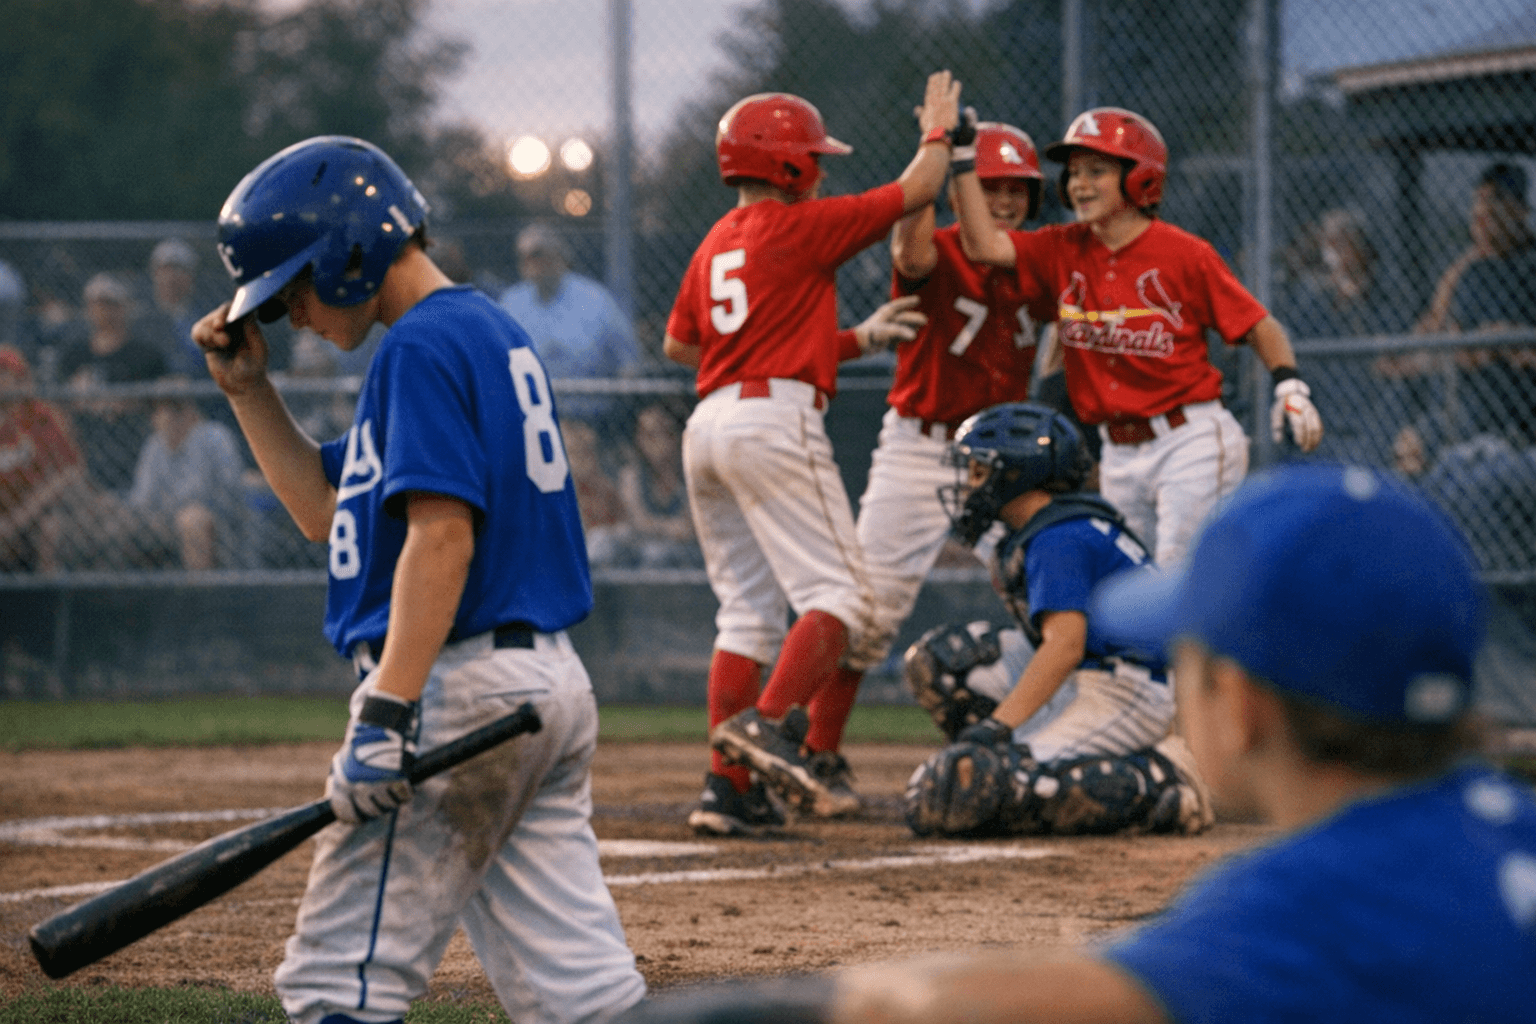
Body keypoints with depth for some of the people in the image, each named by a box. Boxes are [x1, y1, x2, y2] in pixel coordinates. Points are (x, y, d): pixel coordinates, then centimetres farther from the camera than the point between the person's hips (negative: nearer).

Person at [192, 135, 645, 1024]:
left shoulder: (423, 347, -11)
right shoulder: (493, 333, 19)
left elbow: (441, 532, -22)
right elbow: (328, 511, 26)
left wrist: (387, 712, -26)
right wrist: (251, 391, 18)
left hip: (457, 685, -10)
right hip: (551, 680, 10)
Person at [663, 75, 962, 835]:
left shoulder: (716, 243, 18)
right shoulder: (802, 227, -3)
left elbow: (679, 342, 24)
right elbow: (916, 191, 0)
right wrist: (939, 130, 19)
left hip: (707, 425, 8)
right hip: (774, 420, -8)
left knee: (747, 610, 10)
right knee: (839, 594, -7)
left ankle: (728, 786, 4)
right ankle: (771, 725, -27)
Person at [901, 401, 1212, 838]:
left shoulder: (1059, 539, -14)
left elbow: (1064, 647, -24)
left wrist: (994, 726, -27)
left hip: (1122, 696, -10)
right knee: (937, 657, 7)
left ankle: (1154, 783, -16)